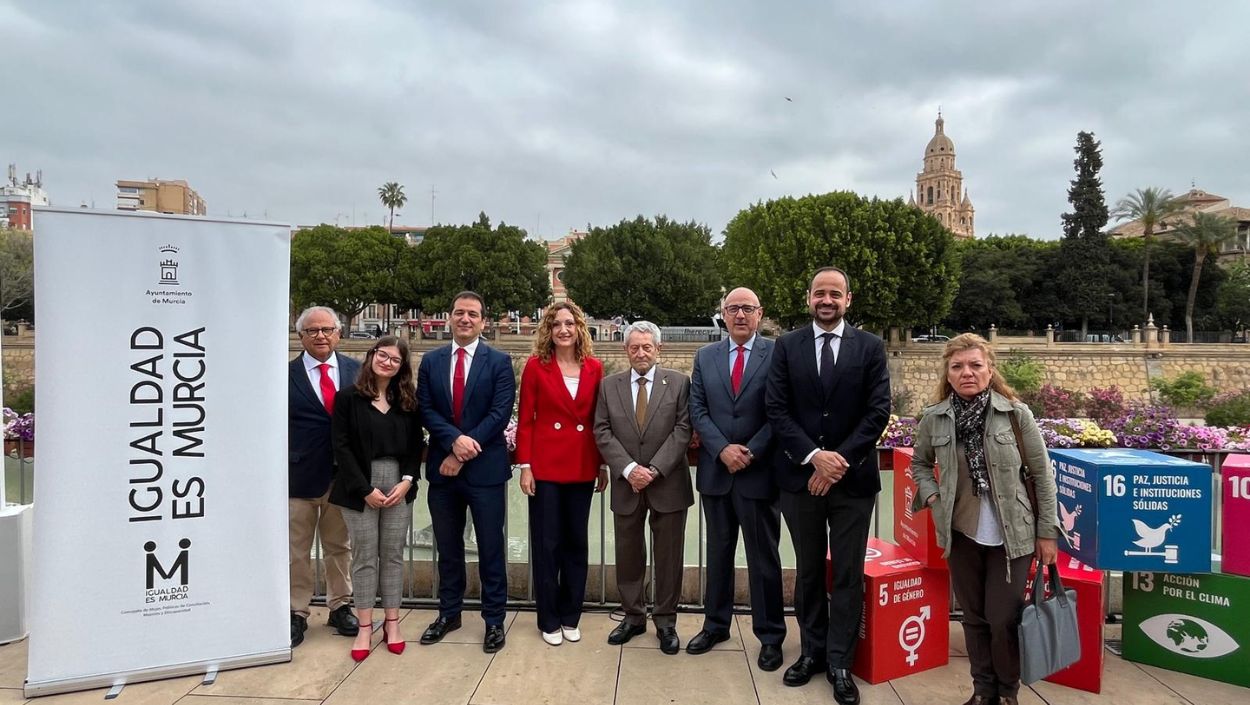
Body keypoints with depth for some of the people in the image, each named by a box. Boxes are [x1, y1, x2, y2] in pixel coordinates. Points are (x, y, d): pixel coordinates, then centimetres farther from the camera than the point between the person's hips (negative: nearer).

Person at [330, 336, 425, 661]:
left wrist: (406, 481, -7)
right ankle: (364, 626, 16)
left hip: (399, 487, 2)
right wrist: (365, 490, -11)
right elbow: (342, 447, -6)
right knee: (364, 556, 5)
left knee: (393, 555, 9)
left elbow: (416, 445, 7)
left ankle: (392, 621, 20)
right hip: (360, 488, -2)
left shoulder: (407, 400, 6)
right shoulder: (348, 397, -2)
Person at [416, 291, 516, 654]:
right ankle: (449, 613, 31)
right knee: (447, 548, 15)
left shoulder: (499, 362, -3)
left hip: (485, 468, -3)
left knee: (491, 548, 5)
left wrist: (463, 454, -14)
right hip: (442, 467, 3)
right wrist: (455, 440, -17)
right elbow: (426, 410, 0)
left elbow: (500, 413, -10)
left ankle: (494, 619, 18)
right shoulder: (431, 361, 7)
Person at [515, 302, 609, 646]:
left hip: (582, 466, 3)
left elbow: (599, 420, 8)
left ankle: (570, 616, 27)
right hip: (545, 465, -3)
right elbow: (525, 419, -4)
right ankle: (549, 620, 21)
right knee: (546, 543, 7)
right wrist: (525, 466, -9)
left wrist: (603, 465, 7)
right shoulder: (536, 365, -4)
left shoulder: (594, 368, 4)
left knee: (577, 541, 12)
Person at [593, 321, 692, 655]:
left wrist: (654, 470, -15)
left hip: (668, 484, -2)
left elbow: (682, 430, -7)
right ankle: (633, 616, 28)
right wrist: (628, 469, -13)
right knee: (628, 555, 12)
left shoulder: (678, 382, 0)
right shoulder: (609, 385, 5)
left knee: (668, 557, 7)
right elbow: (602, 432, 0)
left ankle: (666, 621, 23)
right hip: (626, 485, 2)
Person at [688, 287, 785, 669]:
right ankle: (715, 625, 31)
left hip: (758, 472, -3)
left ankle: (770, 636, 21)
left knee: (763, 558, 7)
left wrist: (751, 452, -15)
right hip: (715, 471, 4)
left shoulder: (778, 354, -4)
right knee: (718, 553, 16)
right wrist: (722, 449, -11)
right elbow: (697, 410, 3)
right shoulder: (705, 356, 7)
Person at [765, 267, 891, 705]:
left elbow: (878, 412, -5)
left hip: (853, 478, -1)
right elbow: (777, 410, -4)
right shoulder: (786, 346, 3)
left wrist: (839, 459, -14)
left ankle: (840, 663, 20)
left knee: (848, 574, 7)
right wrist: (813, 456, -16)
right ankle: (812, 651, 29)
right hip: (800, 476, 1)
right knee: (808, 570, 14)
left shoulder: (870, 347, 1)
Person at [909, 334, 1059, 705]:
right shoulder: (934, 418, -5)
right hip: (961, 534, 2)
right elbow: (920, 464, 13)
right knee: (974, 617, 13)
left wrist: (1047, 532, -2)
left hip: (1010, 535, -2)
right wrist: (931, 496, -5)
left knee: (1004, 619, 3)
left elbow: (1041, 474, -4)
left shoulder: (1016, 413, -11)